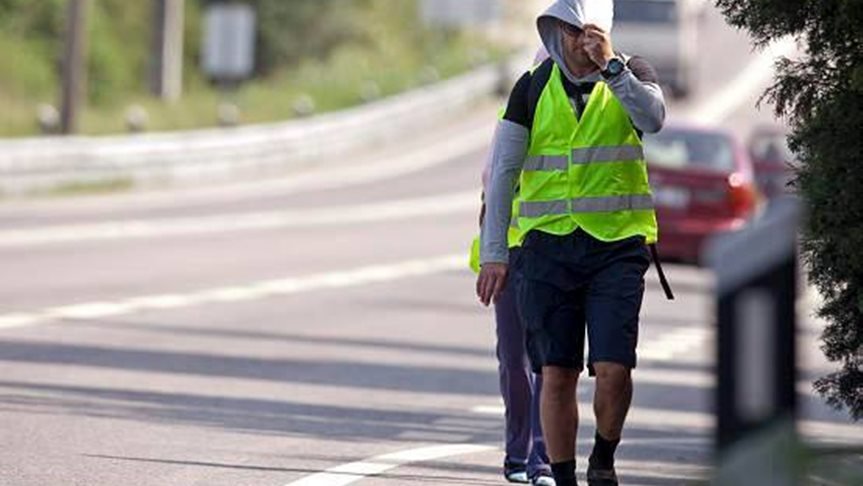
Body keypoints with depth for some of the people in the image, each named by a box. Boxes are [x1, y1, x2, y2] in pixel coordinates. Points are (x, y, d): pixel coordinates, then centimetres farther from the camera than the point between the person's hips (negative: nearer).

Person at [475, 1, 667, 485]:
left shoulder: (632, 73, 3)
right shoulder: (534, 86, 5)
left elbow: (653, 118, -18)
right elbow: (503, 169, 5)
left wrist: (609, 64, -27)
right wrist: (493, 253, -2)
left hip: (617, 244, -1)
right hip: (549, 243, 1)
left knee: (614, 368, -10)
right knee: (557, 373, -1)